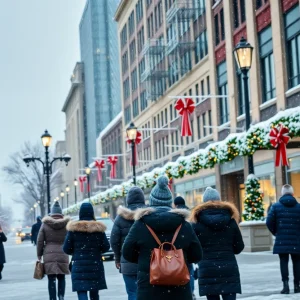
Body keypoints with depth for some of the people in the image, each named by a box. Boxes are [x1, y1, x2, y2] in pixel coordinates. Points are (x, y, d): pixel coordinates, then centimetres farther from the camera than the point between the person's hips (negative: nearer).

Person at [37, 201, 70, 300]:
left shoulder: (45, 224, 2)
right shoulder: (67, 224, 2)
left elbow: (40, 241, 3)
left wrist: (39, 255, 11)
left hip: (49, 255, -1)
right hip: (63, 255, 1)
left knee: (51, 279, 2)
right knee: (61, 278, 14)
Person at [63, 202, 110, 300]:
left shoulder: (73, 228, -5)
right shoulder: (98, 228, -2)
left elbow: (67, 249, -2)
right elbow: (106, 247, -1)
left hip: (79, 266, -2)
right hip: (95, 265, 2)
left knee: (82, 292, -5)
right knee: (94, 292, 15)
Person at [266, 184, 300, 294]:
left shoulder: (276, 206, 0)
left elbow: (269, 222, -4)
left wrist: (275, 232, 13)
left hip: (281, 240, 0)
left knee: (284, 262, 3)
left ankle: (285, 284, -8)